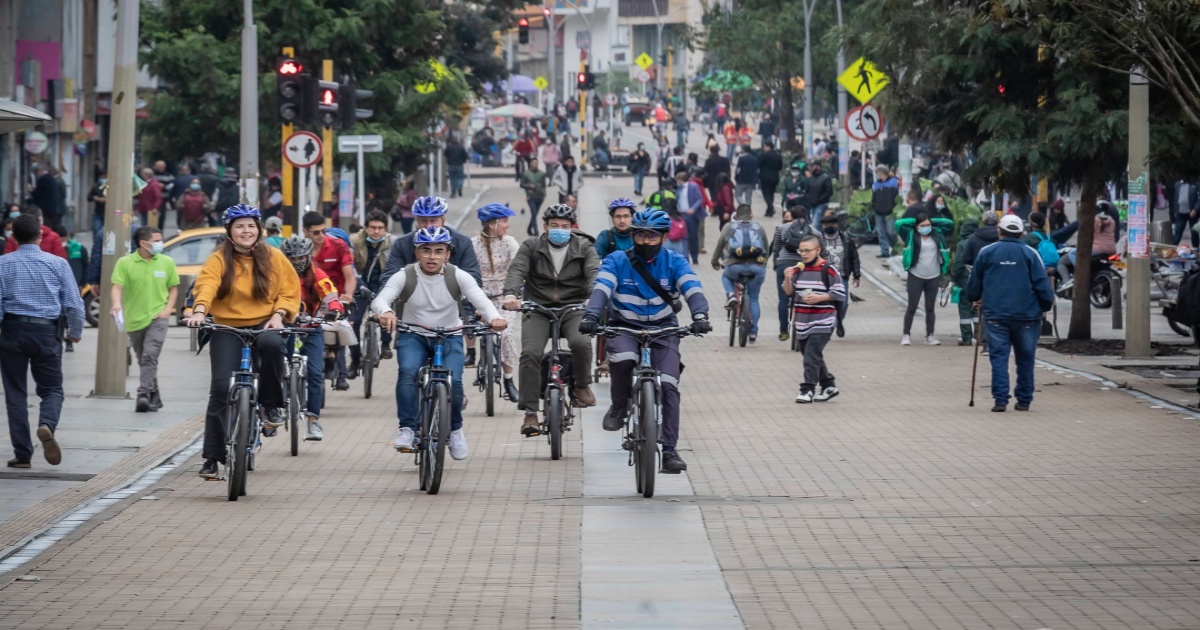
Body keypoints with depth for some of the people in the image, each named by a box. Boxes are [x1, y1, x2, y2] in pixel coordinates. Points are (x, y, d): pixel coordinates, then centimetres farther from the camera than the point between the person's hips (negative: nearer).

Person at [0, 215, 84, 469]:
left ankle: (22, 454, 6)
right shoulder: (57, 264, -1)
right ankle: (47, 425, -20)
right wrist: (75, 332, 15)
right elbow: (74, 303, 0)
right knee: (52, 389, 12)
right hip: (47, 333, 0)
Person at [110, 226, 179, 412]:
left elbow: (173, 288, 11)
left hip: (157, 318, -1)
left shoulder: (167, 262, 3)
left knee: (150, 356, -19)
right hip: (134, 319, 1)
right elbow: (117, 286, -11)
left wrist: (168, 309, -4)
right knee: (143, 360, 11)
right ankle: (154, 397, 24)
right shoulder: (125, 263, -4)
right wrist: (117, 304, -31)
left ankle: (144, 394, -23)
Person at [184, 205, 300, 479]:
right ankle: (213, 458, -6)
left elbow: (290, 291, 8)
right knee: (221, 388, -12)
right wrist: (199, 311, -35)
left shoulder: (273, 258, 6)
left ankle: (272, 405, -13)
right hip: (227, 328, 0)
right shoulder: (219, 259, 0)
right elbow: (207, 285, -17)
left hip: (264, 325, 0)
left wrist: (278, 315, -9)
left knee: (271, 344, -37)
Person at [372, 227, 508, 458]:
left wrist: (494, 317, -45)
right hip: (413, 335, -1)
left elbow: (480, 299, -22)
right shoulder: (404, 276, -12)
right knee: (408, 372, -29)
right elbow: (380, 299, -25)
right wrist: (385, 312, -51)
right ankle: (407, 428, -23)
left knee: (453, 380, -20)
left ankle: (455, 429, 6)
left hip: (449, 336, 1)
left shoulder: (458, 276, -9)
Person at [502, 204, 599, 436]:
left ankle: (581, 386, -2)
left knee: (581, 342, -30)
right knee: (530, 353, -22)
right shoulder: (531, 247, 7)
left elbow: (594, 273, -10)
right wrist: (510, 294, -31)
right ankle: (530, 413, -17)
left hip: (573, 309, 0)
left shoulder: (584, 248, 7)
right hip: (538, 310, 1)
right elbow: (517, 270, -9)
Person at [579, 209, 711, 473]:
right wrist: (591, 316, -37)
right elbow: (601, 288, -18)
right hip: (624, 328, -1)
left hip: (663, 330, 1)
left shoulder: (674, 262, -1)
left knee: (668, 386, -15)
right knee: (622, 358, -35)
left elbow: (693, 289, -15)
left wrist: (700, 315, -35)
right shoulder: (617, 261, -3)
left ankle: (669, 450, -10)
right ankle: (619, 406, -7)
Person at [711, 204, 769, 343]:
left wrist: (715, 262, 41)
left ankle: (730, 295, 4)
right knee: (754, 299, 17)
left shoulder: (729, 228, 17)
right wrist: (764, 264, 45)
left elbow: (719, 247, 24)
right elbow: (766, 250, 28)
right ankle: (753, 332, 15)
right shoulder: (759, 229, 21)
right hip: (757, 267, 1)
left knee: (726, 276, 34)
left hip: (736, 266, -1)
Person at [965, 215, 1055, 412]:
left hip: (995, 314, 0)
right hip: (1026, 314, 0)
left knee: (998, 356, 1)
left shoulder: (986, 253, 4)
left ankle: (1000, 399, -9)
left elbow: (974, 284, 12)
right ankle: (1024, 400, 12)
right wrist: (1046, 305, 10)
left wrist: (974, 299, 31)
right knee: (1025, 358, 9)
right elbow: (1042, 283, -4)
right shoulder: (1030, 254, 0)